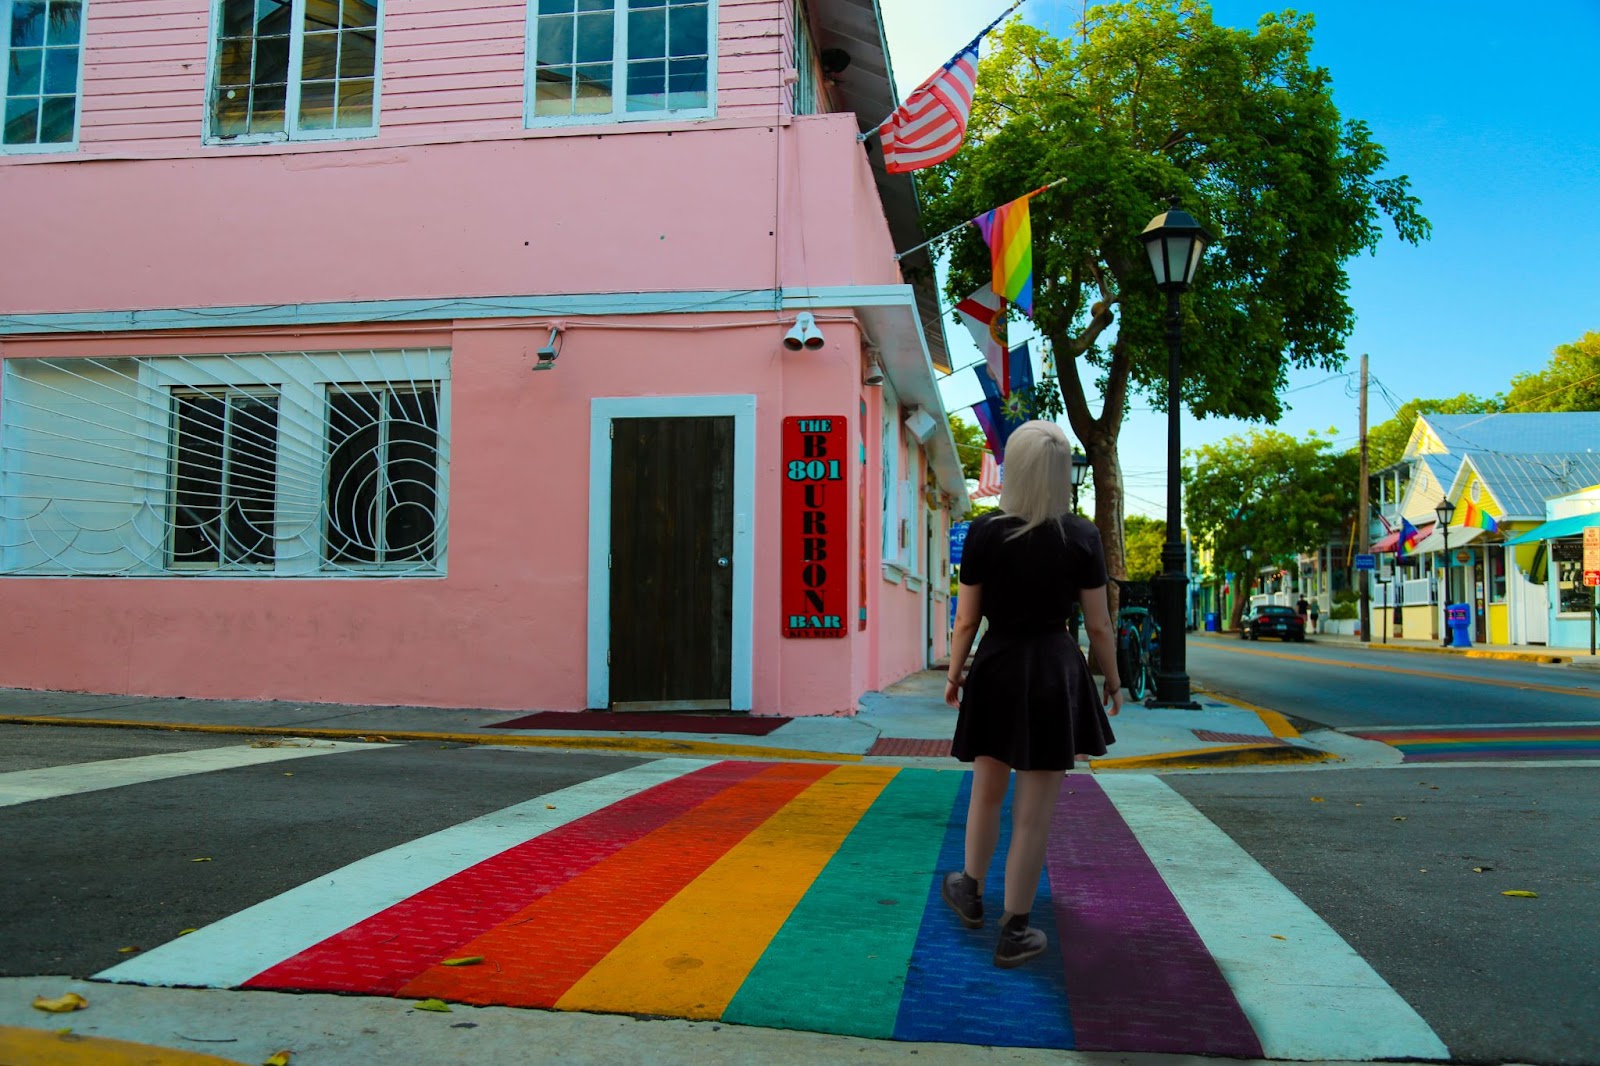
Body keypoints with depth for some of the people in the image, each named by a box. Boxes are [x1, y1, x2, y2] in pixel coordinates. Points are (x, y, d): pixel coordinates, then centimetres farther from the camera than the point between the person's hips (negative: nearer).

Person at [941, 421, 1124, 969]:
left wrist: (954, 675, 13)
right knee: (1034, 812, 6)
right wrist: (1112, 681, 11)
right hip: (1055, 674, -1)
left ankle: (971, 891, 40)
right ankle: (1014, 932, 15)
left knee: (987, 791, 22)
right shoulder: (1081, 537, -8)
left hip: (996, 670, 2)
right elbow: (1098, 624, -4)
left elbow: (966, 619, -2)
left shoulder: (984, 532, -7)